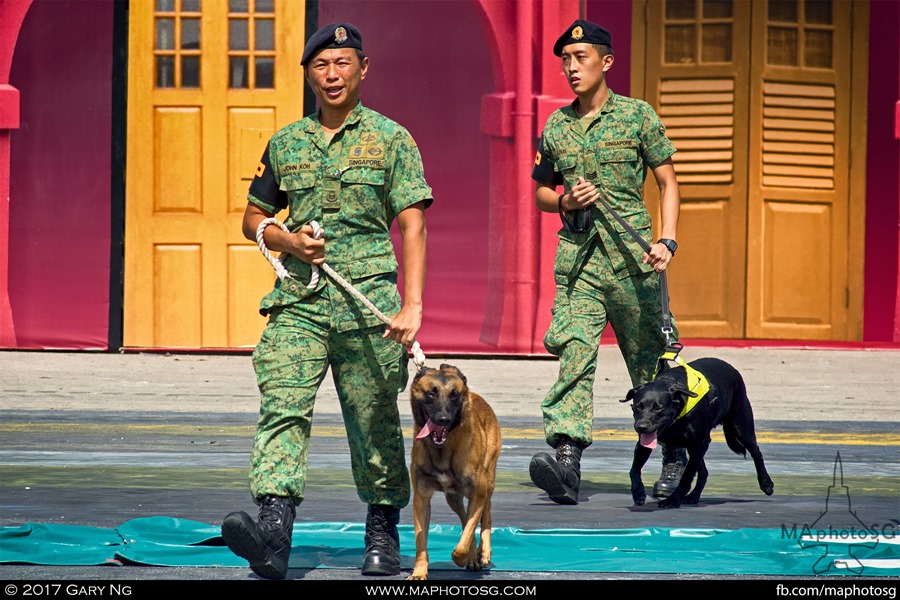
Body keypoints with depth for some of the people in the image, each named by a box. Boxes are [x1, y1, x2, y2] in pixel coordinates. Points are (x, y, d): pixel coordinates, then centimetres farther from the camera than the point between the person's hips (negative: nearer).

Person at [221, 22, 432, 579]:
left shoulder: (391, 139, 5)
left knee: (375, 423, 5)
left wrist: (413, 304, -10)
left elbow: (413, 225, 0)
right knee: (283, 407, -16)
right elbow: (254, 217, 22)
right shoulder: (285, 143, 13)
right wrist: (288, 241, 0)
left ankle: (383, 531, 22)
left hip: (369, 304, -2)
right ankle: (274, 531, -29)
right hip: (298, 300, 2)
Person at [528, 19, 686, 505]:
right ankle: (567, 458, -28)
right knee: (574, 350, -16)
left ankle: (674, 458, 25)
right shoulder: (556, 127, 10)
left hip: (632, 255, -2)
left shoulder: (638, 116, 1)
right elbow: (541, 192, 20)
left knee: (650, 360, 8)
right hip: (578, 255, 2)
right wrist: (565, 201, -3)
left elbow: (667, 182, 4)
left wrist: (667, 241, -9)